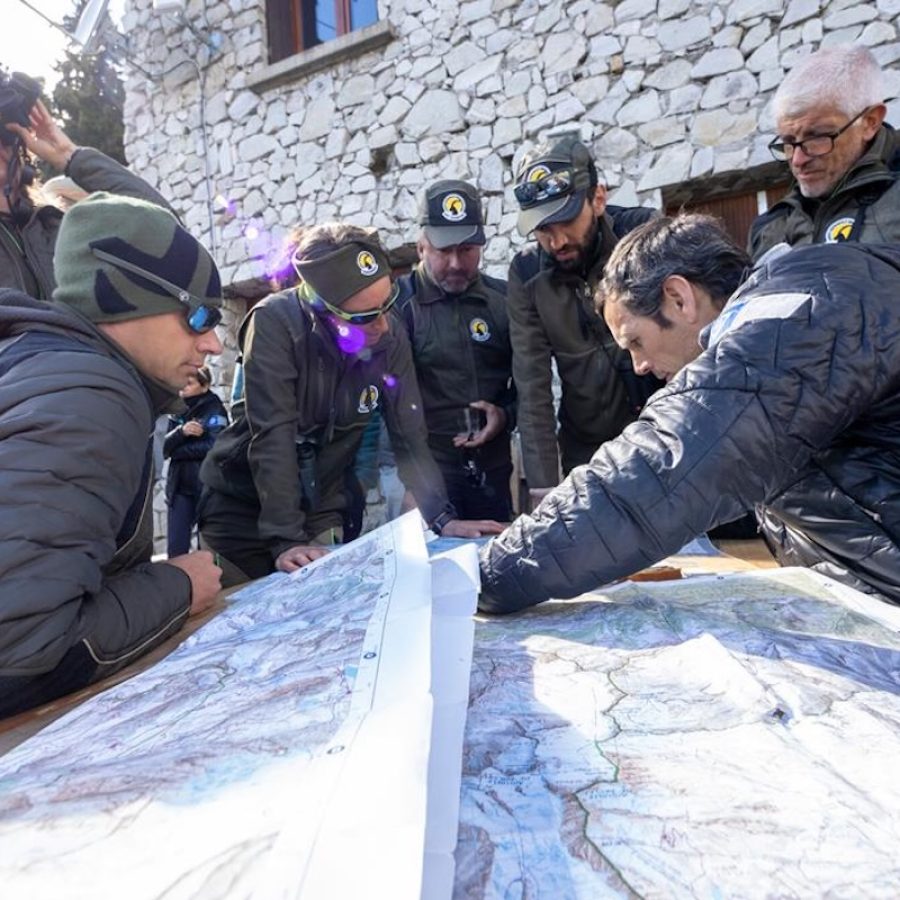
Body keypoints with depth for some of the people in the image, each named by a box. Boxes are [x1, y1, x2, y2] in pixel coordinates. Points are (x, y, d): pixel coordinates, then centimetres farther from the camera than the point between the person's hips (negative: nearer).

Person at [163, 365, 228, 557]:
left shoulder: (215, 411, -3)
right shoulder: (177, 412, 13)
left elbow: (213, 447, -17)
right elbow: (165, 447, 3)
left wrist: (177, 451, -6)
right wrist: (181, 431, -17)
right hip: (180, 487, 5)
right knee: (175, 548, 3)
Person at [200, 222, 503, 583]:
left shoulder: (391, 339, -11)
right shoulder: (276, 324, -24)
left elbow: (410, 436, -8)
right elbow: (272, 436, -29)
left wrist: (443, 518, -16)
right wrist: (286, 538, -33)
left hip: (320, 514, 3)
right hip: (241, 506, -3)